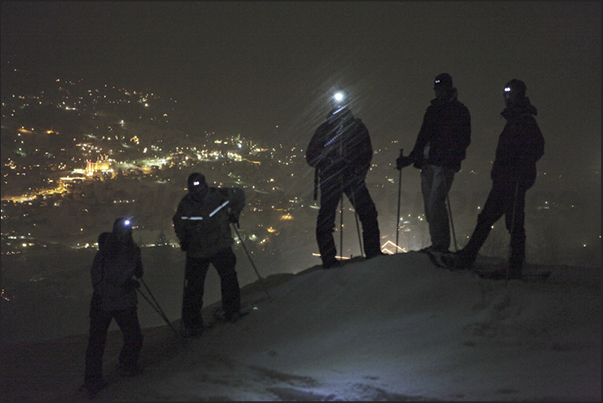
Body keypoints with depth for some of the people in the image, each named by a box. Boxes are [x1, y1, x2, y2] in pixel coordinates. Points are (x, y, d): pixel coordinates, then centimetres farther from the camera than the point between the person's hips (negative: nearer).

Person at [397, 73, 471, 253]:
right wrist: (410, 159, 20)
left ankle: (441, 244, -12)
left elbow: (464, 139, -5)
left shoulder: (459, 111, 3)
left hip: (445, 164, -6)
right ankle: (437, 244, 9)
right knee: (429, 205, 3)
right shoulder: (432, 110, 21)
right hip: (428, 164, 6)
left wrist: (450, 156, -20)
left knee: (435, 203, -16)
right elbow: (422, 137, 26)